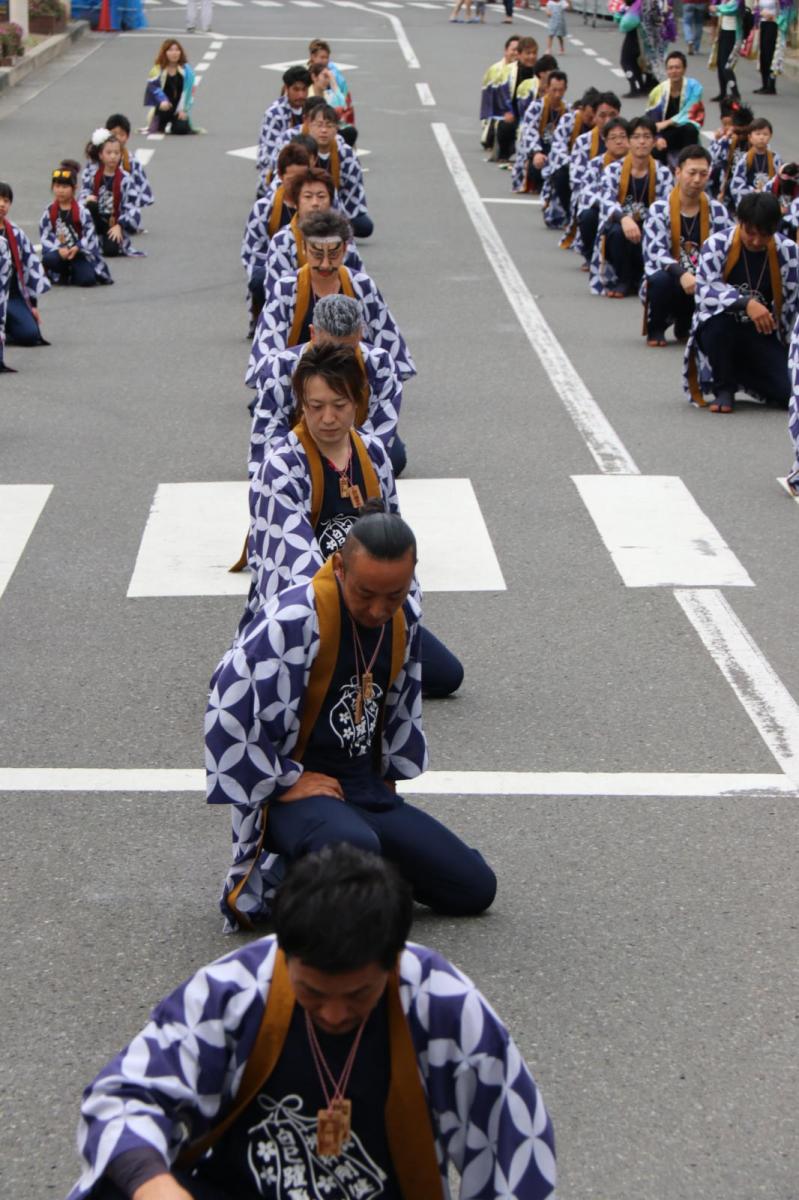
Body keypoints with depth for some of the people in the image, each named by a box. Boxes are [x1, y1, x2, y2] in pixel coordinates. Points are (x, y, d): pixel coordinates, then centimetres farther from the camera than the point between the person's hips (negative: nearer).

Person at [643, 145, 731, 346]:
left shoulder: (718, 211, 2)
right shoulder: (659, 210, -6)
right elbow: (655, 251, -18)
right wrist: (681, 274, -37)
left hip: (702, 286, 3)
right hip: (669, 280, -3)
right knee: (661, 280, -38)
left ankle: (685, 326, 9)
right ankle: (656, 329, -3)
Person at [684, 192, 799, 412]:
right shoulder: (716, 245, -12)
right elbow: (705, 290, -25)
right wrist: (746, 303, -40)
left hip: (763, 337, 2)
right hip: (719, 332, -2)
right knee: (719, 314, -38)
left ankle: (743, 376, 16)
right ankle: (723, 388, -11)